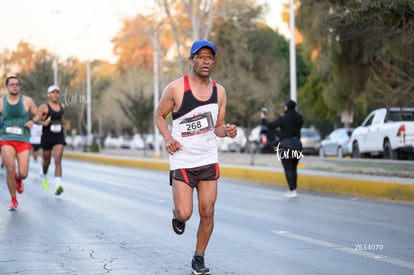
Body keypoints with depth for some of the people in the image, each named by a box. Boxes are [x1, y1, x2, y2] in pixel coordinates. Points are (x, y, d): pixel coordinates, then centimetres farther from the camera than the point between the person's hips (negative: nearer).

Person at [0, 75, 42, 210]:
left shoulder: (27, 101, 1)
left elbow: (37, 115, 11)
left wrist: (32, 121, -9)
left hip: (23, 141, 0)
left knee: (23, 173, -7)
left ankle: (19, 180, 35)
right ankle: (13, 200, 5)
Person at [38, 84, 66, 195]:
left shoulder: (62, 106, 9)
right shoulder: (44, 107, -7)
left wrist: (62, 122, 11)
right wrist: (43, 123, -26)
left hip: (59, 137, 2)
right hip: (47, 137, -2)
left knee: (58, 161, -14)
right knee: (46, 161, 14)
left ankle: (58, 185, -26)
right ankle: (45, 177, 46)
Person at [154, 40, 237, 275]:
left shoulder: (219, 91, 2)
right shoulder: (176, 88, -10)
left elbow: (218, 126, 11)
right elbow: (159, 115, 2)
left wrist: (227, 130, -12)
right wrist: (168, 138, -15)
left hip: (209, 160, 3)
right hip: (182, 160, -3)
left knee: (207, 213, 0)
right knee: (185, 214, -10)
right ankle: (177, 215, 28)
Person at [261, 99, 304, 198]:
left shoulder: (283, 119, -12)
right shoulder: (299, 118, 4)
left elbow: (271, 125, -13)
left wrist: (264, 119, 6)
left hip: (286, 145, -5)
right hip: (297, 144, 6)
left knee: (288, 169, -3)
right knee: (294, 169, 14)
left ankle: (292, 191, -9)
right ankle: (294, 189, 15)